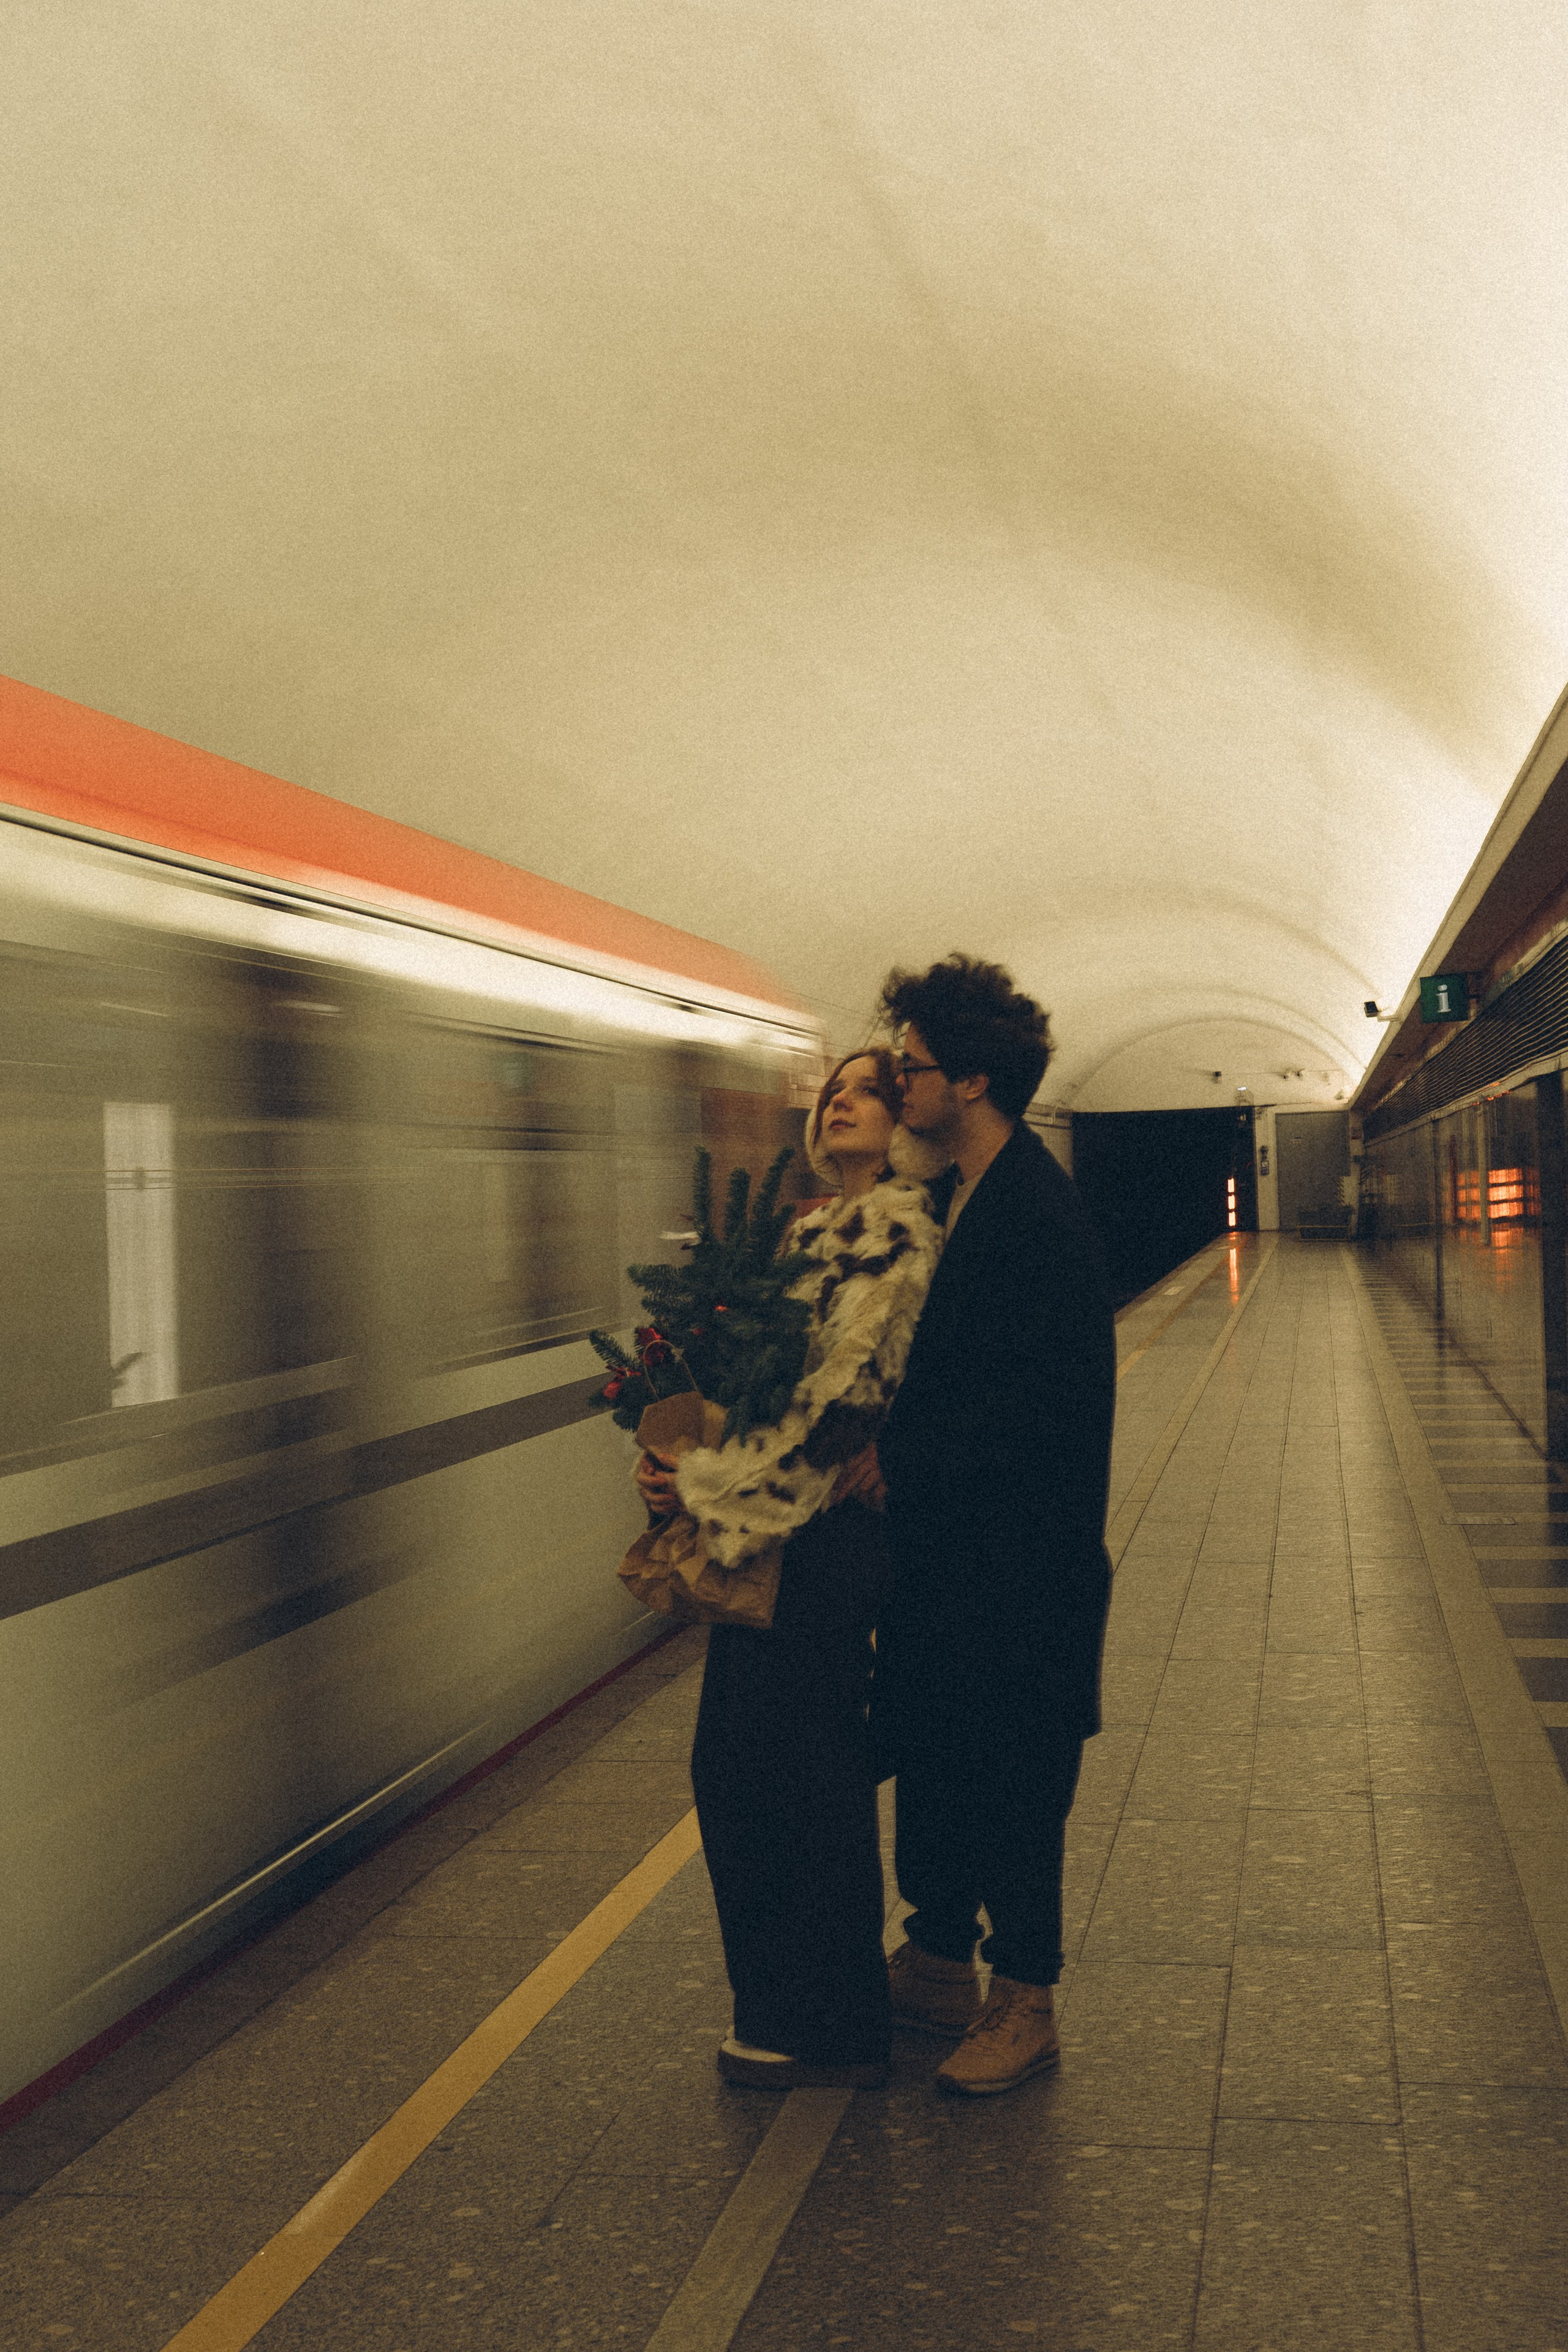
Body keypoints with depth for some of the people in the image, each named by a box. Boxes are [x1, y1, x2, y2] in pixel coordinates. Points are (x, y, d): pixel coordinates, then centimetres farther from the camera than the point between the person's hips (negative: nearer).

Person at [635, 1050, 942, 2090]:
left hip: (827, 1534, -9)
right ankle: (785, 2002, 31)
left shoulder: (898, 1229, -14)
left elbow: (844, 1398, -20)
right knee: (734, 1763, 16)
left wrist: (710, 1485, -15)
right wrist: (690, 1463, 2)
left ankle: (831, 2027, 17)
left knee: (803, 1774, 1)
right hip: (772, 1534, 9)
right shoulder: (817, 1230, 15)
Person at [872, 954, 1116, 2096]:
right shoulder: (963, 1194, 10)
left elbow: (1035, 1403, -23)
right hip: (944, 1541, 9)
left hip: (1018, 1552, -9)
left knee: (1011, 1776, 4)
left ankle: (1024, 2004, 18)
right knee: (928, 1754, 17)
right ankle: (938, 1961, 32)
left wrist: (898, 1462, -19)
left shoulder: (1040, 1214, -19)